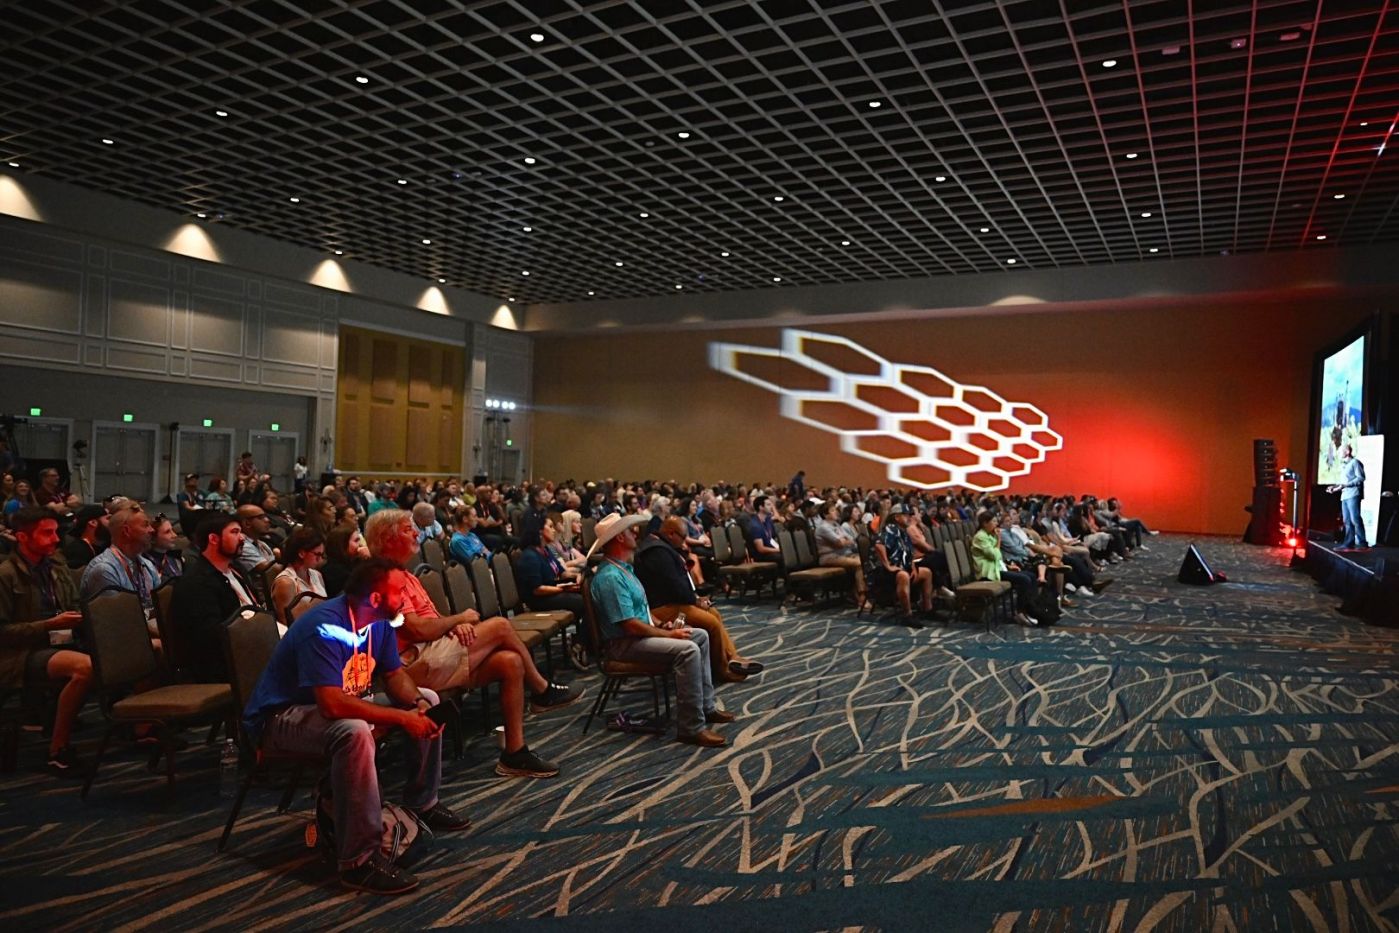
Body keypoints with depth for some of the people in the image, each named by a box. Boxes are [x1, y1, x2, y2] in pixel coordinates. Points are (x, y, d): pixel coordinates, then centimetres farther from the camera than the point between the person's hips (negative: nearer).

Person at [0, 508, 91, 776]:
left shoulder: (56, 566, 12)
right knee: (86, 667, -34)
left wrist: (82, 618, -2)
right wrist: (50, 625, -16)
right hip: (22, 655, -6)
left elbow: (74, 607, 20)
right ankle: (57, 749, -19)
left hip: (60, 644, 6)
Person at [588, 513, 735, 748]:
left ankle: (705, 706, 12)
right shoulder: (610, 577, -23)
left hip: (640, 632, 11)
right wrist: (669, 635, -17)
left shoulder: (624, 567, 12)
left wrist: (662, 625, 6)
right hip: (624, 643, -11)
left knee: (701, 636, 11)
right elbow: (629, 625, -26)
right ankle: (691, 727, -23)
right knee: (687, 649, -28)